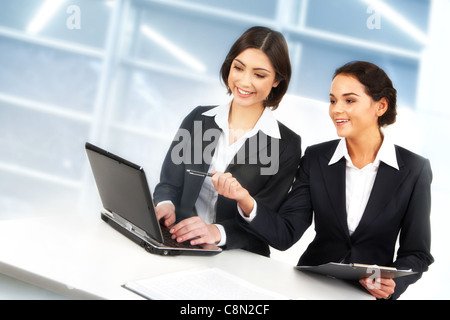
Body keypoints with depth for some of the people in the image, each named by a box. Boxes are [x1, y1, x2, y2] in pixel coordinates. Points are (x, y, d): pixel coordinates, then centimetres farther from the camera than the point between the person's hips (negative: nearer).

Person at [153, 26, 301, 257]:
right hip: (178, 247, 3)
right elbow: (169, 182, 6)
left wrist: (217, 232, -27)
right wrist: (165, 205, -18)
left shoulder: (287, 145, -2)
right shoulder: (199, 118, 10)